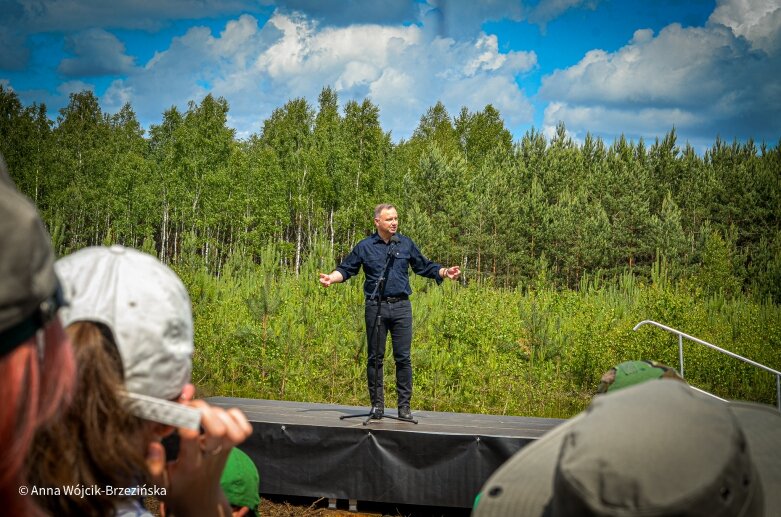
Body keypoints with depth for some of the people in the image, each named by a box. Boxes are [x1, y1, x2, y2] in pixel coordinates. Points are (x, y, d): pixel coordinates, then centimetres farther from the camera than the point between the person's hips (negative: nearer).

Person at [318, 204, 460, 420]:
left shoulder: (406, 244, 10)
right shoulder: (365, 247, 4)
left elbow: (425, 267, 16)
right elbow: (346, 269, 8)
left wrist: (445, 272, 1)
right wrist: (331, 278, -11)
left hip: (401, 307, 1)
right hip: (375, 307, -1)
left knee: (403, 357, -1)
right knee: (375, 357, 3)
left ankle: (404, 405, 6)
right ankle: (377, 404, 12)